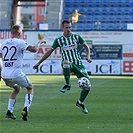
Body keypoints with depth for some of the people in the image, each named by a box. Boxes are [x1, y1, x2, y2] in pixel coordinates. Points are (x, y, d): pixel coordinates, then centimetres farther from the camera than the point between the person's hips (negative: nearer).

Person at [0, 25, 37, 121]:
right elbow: (33, 49, -13)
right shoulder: (19, 42, -6)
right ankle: (26, 108, -3)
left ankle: (9, 111, 19)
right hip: (16, 74, -6)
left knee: (17, 88, 32)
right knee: (30, 88, 17)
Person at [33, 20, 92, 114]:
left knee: (87, 86, -6)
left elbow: (86, 47, 12)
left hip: (78, 64, 2)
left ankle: (80, 102, 22)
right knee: (66, 62, -42)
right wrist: (39, 63, 6)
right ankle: (67, 85, -25)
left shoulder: (77, 37, 3)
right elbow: (49, 52, 7)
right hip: (68, 64, -2)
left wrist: (88, 56, -9)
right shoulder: (59, 40, 1)